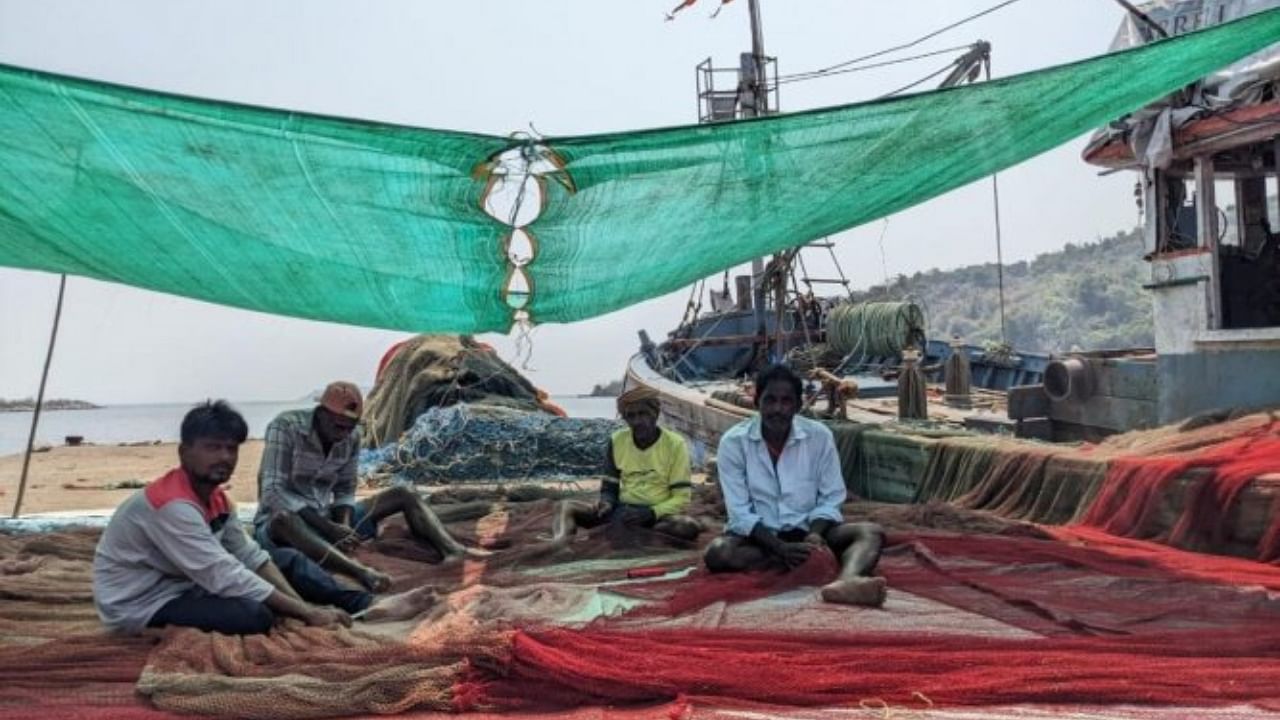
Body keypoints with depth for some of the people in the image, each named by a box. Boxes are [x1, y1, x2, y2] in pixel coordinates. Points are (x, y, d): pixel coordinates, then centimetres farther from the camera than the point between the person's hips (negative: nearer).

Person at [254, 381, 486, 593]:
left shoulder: (351, 439, -2)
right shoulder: (285, 427, -19)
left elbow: (344, 491, 4)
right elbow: (272, 494, -24)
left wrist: (343, 527, -19)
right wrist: (329, 528, -30)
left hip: (324, 520, 6)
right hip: (279, 523, -6)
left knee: (404, 495, -4)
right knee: (284, 520, -43)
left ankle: (452, 550, -27)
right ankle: (361, 572, -57)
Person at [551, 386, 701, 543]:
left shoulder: (674, 444, -7)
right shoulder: (617, 441, 2)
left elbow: (681, 499, -7)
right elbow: (609, 487, 9)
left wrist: (650, 513, -22)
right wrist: (607, 502, -14)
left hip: (658, 515, -3)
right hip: (623, 511, 3)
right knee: (566, 507, -16)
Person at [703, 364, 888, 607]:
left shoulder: (819, 436, -5)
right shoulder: (733, 442, -10)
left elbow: (831, 500, -2)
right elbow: (740, 513, -12)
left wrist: (814, 535, -23)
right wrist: (781, 547, -26)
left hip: (807, 530, 2)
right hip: (760, 535, -1)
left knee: (871, 532, -23)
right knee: (717, 552, -32)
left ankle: (847, 581, -56)